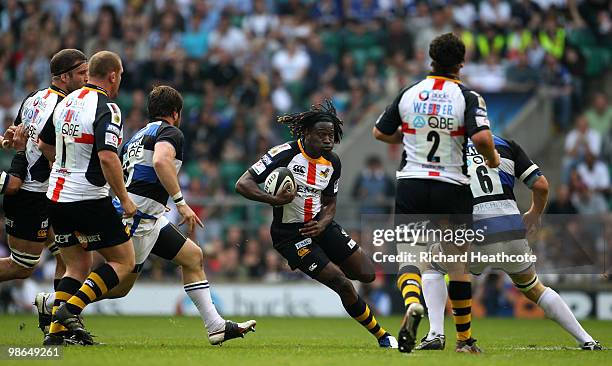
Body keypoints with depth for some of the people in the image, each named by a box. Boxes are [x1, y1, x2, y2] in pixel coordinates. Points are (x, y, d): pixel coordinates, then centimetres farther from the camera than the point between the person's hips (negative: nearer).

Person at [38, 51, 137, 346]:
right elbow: (107, 156, -26)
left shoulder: (66, 102, 9)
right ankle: (71, 309, -10)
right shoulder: (106, 109, -15)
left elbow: (43, 144, 21)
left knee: (77, 266, 16)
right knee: (124, 260, 4)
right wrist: (125, 200, -19)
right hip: (89, 198, -8)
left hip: (56, 196, 8)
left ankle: (56, 330, 4)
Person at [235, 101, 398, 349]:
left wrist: (322, 225, -9)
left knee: (367, 274, 0)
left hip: (319, 224, 7)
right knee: (343, 285, -14)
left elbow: (330, 203, 13)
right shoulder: (285, 154, -18)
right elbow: (243, 184, -20)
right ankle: (381, 335, 4)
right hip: (290, 233, -7)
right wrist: (274, 200, -36)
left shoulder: (332, 163, 1)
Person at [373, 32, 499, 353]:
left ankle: (412, 302, -36)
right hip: (452, 188, -1)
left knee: (409, 258, -2)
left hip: (410, 185, 1)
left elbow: (380, 132, 13)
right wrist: (492, 159, 0)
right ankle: (465, 339, 18)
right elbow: (481, 137, -20)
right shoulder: (468, 97, -6)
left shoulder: (408, 94, 4)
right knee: (458, 266, 12)